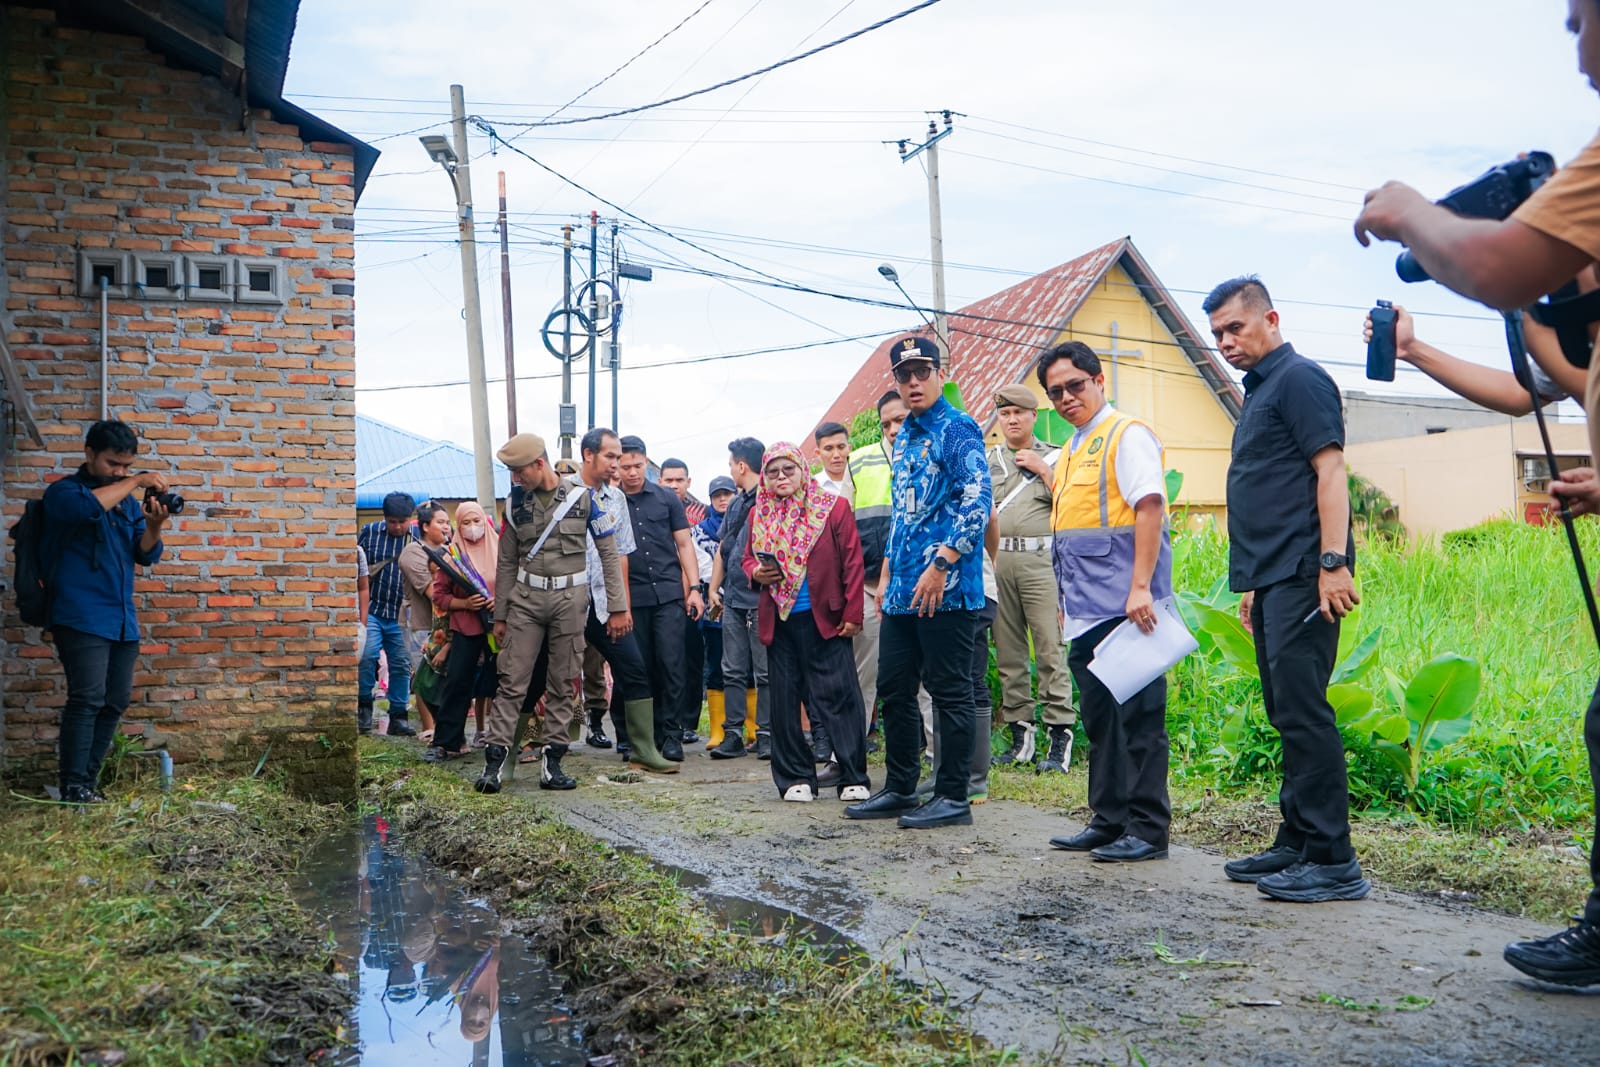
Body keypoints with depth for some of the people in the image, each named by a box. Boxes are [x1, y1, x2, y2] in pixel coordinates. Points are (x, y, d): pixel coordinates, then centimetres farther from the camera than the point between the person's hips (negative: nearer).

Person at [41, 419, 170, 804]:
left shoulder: (128, 500, 17)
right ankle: (73, 786, -8)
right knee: (88, 697, -14)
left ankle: (89, 778, 15)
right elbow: (88, 507, -27)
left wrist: (155, 525, -9)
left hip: (122, 620, 7)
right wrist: (135, 482, -19)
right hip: (80, 617, -7)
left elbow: (146, 555, 11)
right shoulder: (64, 491, -2)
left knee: (116, 700, 6)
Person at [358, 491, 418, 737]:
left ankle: (398, 717, 16)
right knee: (367, 655, -17)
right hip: (371, 608, -1)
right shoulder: (369, 532, 4)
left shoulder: (418, 538, 3)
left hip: (402, 614, 1)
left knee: (401, 665, 5)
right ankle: (364, 704, 6)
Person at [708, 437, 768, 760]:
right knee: (733, 672, 8)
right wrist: (714, 588, 18)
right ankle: (733, 733, 12)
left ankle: (765, 734, 4)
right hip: (733, 599, 8)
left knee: (765, 672, -1)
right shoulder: (735, 503, 17)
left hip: (761, 598, -8)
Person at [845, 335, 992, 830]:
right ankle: (899, 789, 25)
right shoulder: (903, 436, 18)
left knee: (950, 692, -1)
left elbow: (978, 502, -18)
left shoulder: (957, 429, -8)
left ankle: (953, 797, 9)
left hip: (945, 589, -9)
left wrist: (939, 566, -23)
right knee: (894, 690, 13)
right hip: (902, 591, 9)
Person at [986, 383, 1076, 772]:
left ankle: (1060, 735, -7)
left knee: (1049, 649, -8)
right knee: (1008, 653, 6)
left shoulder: (1053, 457, 9)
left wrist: (1043, 470, -5)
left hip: (1039, 559, -3)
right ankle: (1020, 735, 13)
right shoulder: (987, 460, 16)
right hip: (996, 561, 3)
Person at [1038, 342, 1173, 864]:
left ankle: (1147, 829, 2)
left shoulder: (1127, 435, -5)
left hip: (1124, 605, -9)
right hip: (1086, 612, 9)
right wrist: (1065, 600, 21)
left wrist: (1140, 587, -24)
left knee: (1137, 716, -4)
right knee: (1099, 717, 12)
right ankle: (1109, 821, 21)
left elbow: (1149, 507, -16)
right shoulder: (1069, 452, 21)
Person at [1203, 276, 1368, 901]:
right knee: (1287, 713, 12)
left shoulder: (1299, 380, -5)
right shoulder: (1258, 393, 23)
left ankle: (1332, 862, -6)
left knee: (1302, 711, -10)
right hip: (1273, 582, 10)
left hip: (1302, 578, -10)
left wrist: (1333, 563, -24)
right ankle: (1296, 845, 19)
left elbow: (1330, 471, -15)